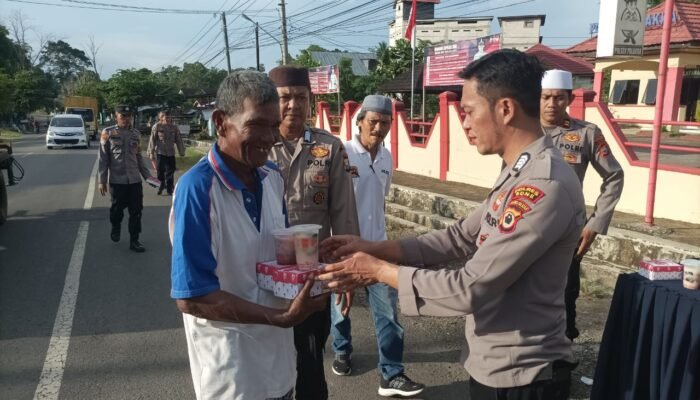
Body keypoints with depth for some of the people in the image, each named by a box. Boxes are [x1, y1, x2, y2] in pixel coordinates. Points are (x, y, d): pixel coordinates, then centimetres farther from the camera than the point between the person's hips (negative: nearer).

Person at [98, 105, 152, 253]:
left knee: (136, 211, 2)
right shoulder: (108, 133, -2)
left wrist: (147, 175, 8)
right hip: (117, 180, -3)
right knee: (117, 209, 10)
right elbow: (103, 158, -2)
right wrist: (102, 180, -5)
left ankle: (134, 241, 13)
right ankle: (115, 228, 40)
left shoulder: (136, 134, 9)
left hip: (135, 179, 3)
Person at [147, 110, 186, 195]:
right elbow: (152, 140, -2)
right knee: (160, 171, 5)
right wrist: (151, 153, -3)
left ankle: (169, 189, 10)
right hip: (160, 152, -1)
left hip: (171, 153, 2)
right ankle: (161, 187, 23)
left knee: (170, 172, 0)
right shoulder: (157, 126, -4)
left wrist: (182, 152, 6)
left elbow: (179, 140, 7)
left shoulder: (174, 127, 3)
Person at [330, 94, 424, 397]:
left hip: (375, 243, 4)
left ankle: (390, 374, 12)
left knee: (387, 308, 3)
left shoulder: (387, 158, 5)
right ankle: (342, 350, 40)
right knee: (340, 301, 15)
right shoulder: (342, 152, -14)